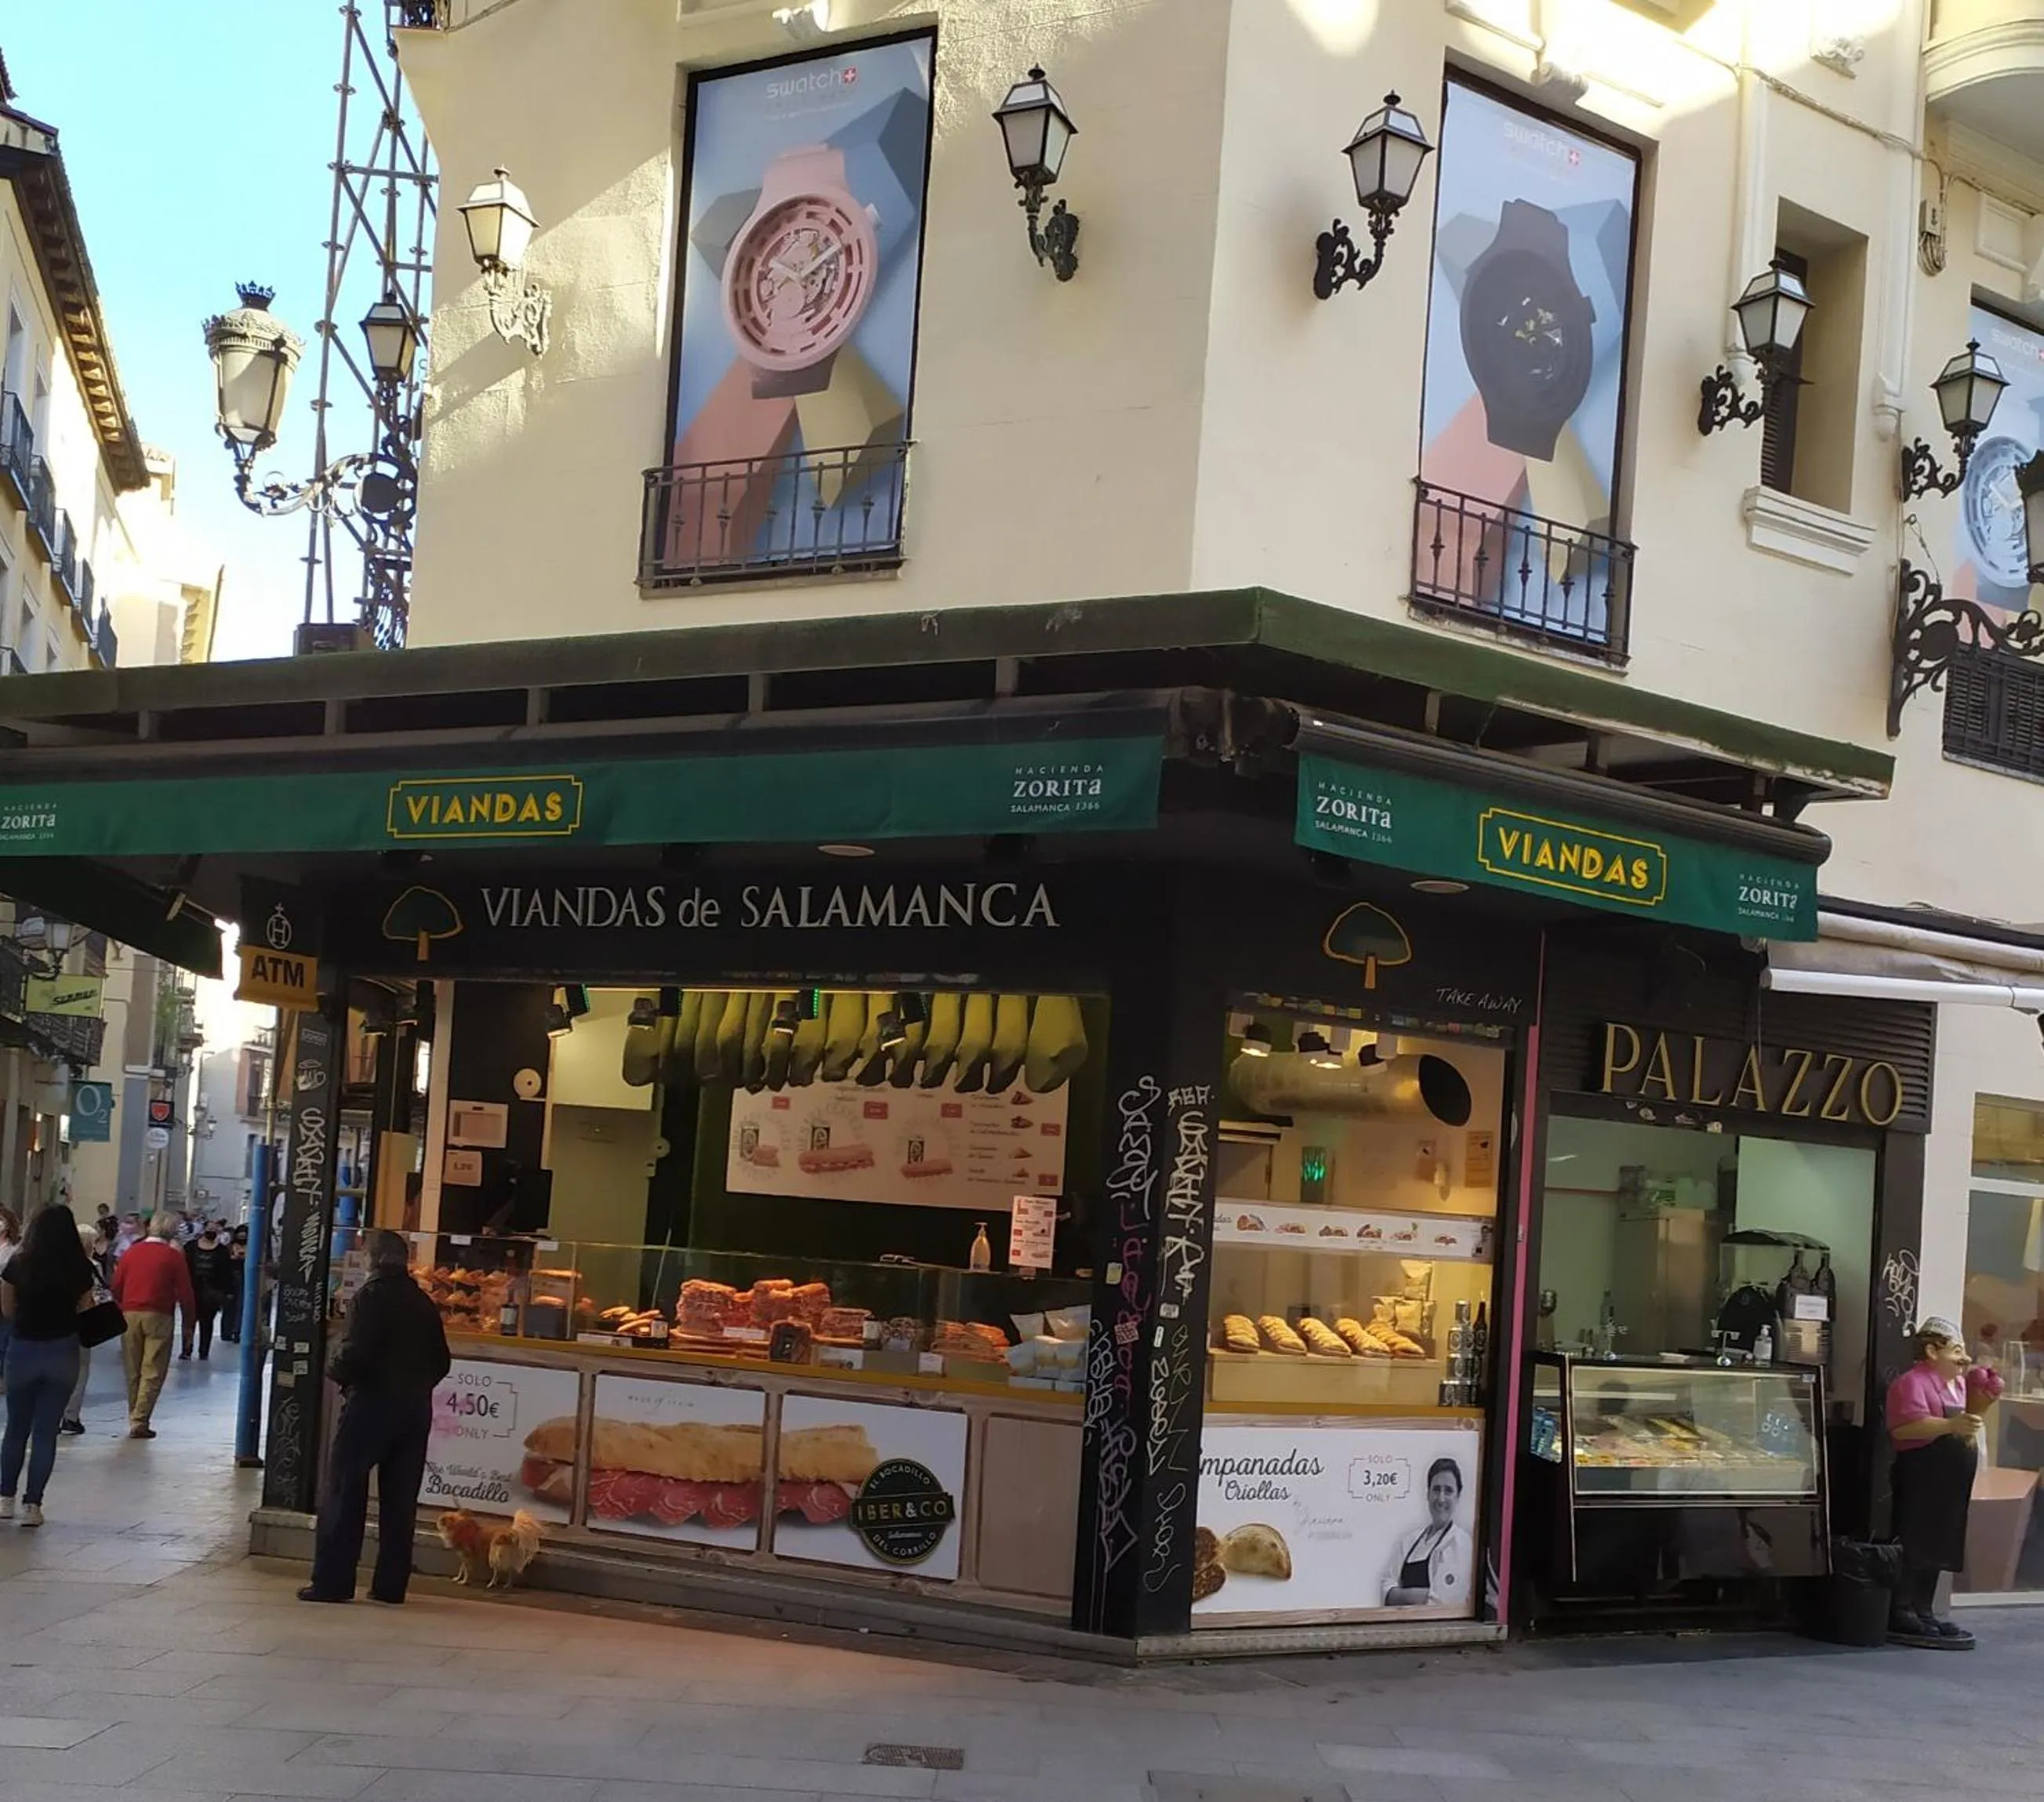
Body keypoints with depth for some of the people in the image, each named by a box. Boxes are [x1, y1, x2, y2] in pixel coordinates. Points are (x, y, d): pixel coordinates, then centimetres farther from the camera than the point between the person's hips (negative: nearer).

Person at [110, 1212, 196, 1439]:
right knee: (153, 1372, -2)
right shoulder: (174, 1256, -3)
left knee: (133, 1372, 12)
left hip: (130, 1315, 4)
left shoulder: (132, 1251, 6)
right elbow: (185, 1292, -4)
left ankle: (134, 1418, 18)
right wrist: (190, 1317, 7)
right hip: (158, 1316, -4)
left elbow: (116, 1286, 9)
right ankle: (140, 1421, -11)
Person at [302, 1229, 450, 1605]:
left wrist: (335, 1370, 1)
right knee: (400, 1499, 9)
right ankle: (391, 1584, 10)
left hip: (371, 1403, -6)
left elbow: (356, 1352, -18)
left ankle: (332, 1581, -3)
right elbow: (441, 1362, 12)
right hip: (416, 1408, 6)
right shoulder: (424, 1303, 11)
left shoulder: (372, 1295, -9)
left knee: (345, 1492, 0)